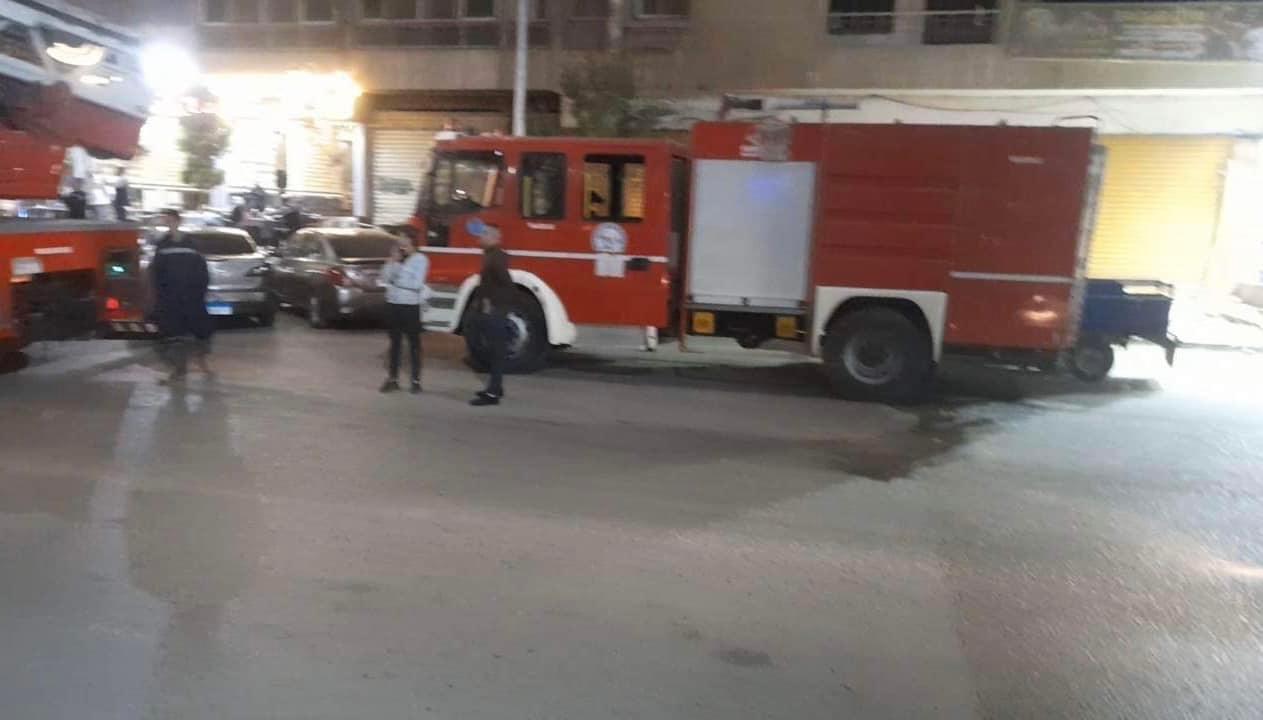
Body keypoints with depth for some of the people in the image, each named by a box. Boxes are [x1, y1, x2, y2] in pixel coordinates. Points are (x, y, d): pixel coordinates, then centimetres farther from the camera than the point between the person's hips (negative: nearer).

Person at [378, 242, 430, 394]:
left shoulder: (420, 259, -6)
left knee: (414, 343, 2)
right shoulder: (395, 257, 10)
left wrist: (394, 281, -6)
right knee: (395, 342, 11)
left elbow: (416, 284, -15)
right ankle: (393, 379, 18)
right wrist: (394, 262, -8)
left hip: (410, 305, -5)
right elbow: (384, 278, 3)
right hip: (393, 303, 5)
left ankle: (416, 381, 7)